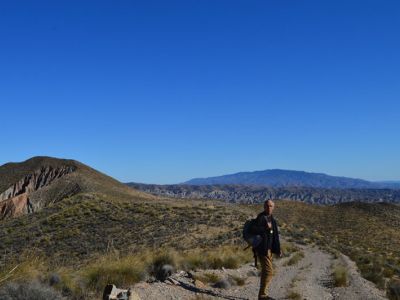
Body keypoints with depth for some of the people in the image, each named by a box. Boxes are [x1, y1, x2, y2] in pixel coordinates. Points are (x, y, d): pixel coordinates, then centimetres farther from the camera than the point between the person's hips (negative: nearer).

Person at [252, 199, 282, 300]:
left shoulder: (272, 219, 14)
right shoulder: (261, 217, -12)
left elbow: (275, 236, 20)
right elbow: (254, 230, -26)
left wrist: (278, 250, 20)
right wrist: (266, 228, -37)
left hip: (269, 249, 9)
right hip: (262, 248, -9)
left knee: (265, 271, 13)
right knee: (269, 271, -11)